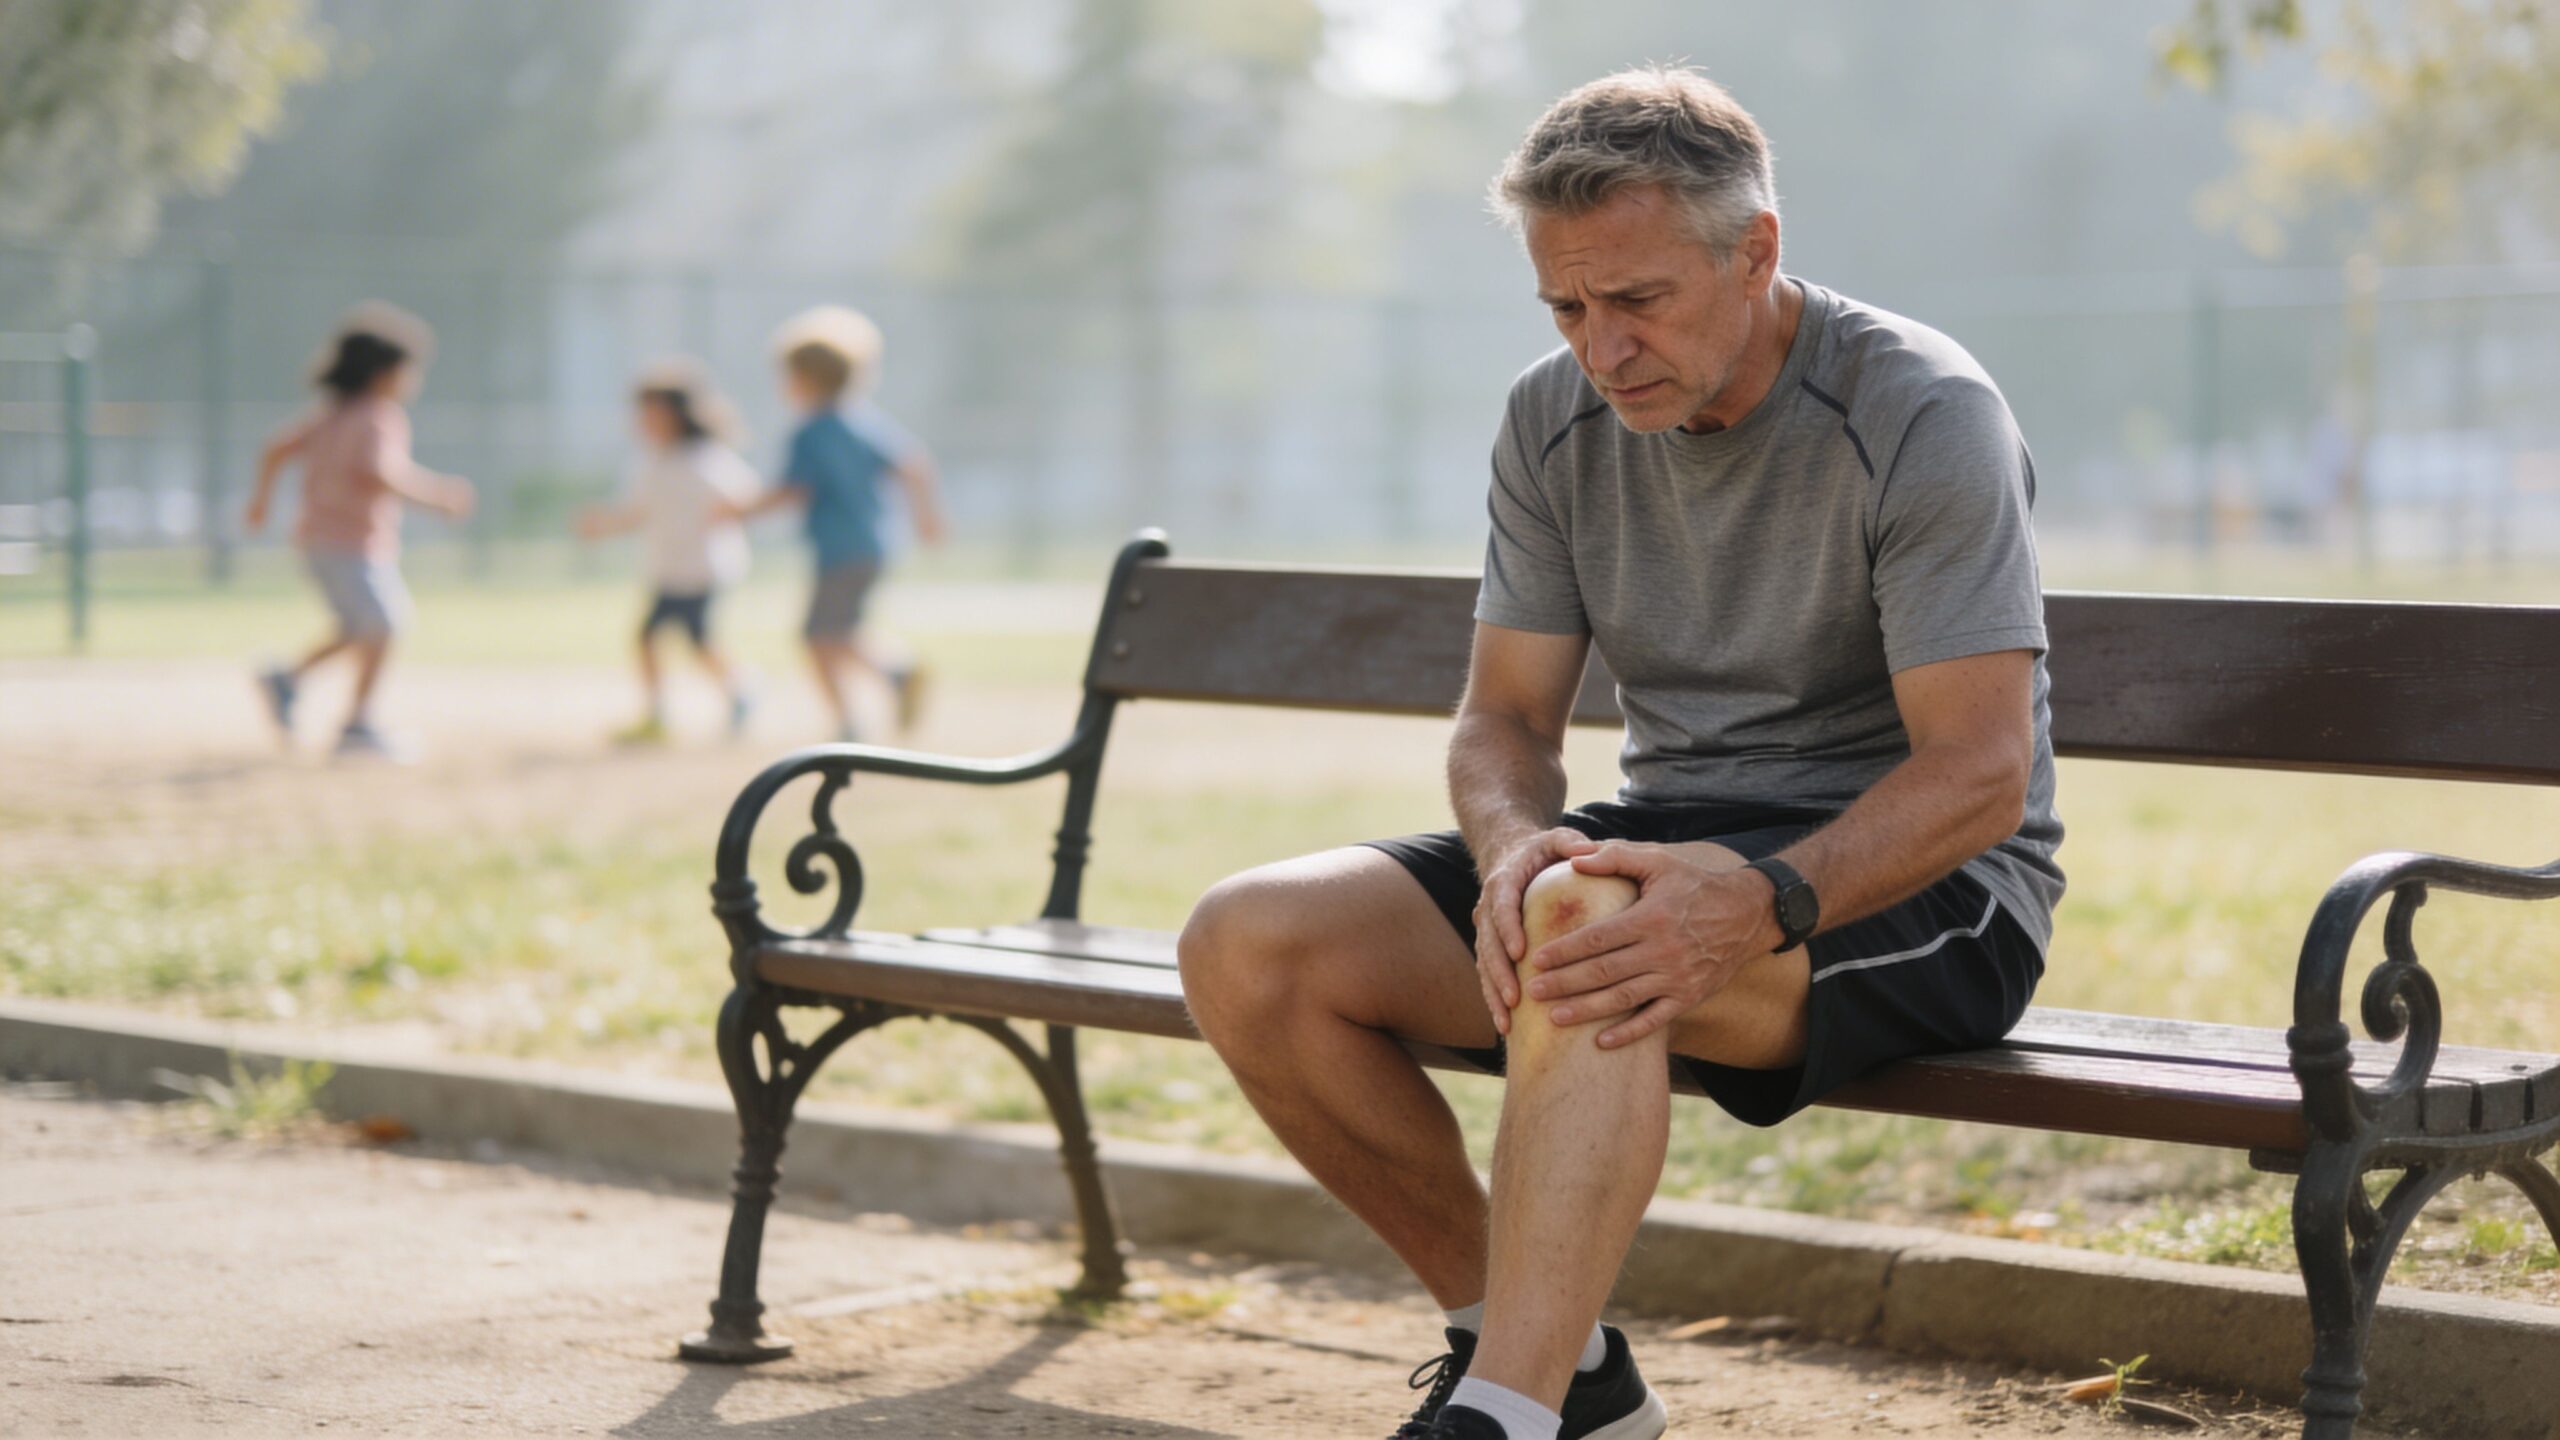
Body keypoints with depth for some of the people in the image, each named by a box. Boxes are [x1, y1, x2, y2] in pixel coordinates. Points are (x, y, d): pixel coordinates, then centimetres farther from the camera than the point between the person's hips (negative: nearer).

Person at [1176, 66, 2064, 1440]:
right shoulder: (1555, 422, 3)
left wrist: (1759, 903, -39)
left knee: (1582, 923, -39)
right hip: (1676, 840, 7)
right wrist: (1514, 843, -20)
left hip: (1916, 884, -7)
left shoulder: (1921, 415, -15)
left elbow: (1979, 773, -21)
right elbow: (1505, 717, 5)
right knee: (1244, 948, -12)